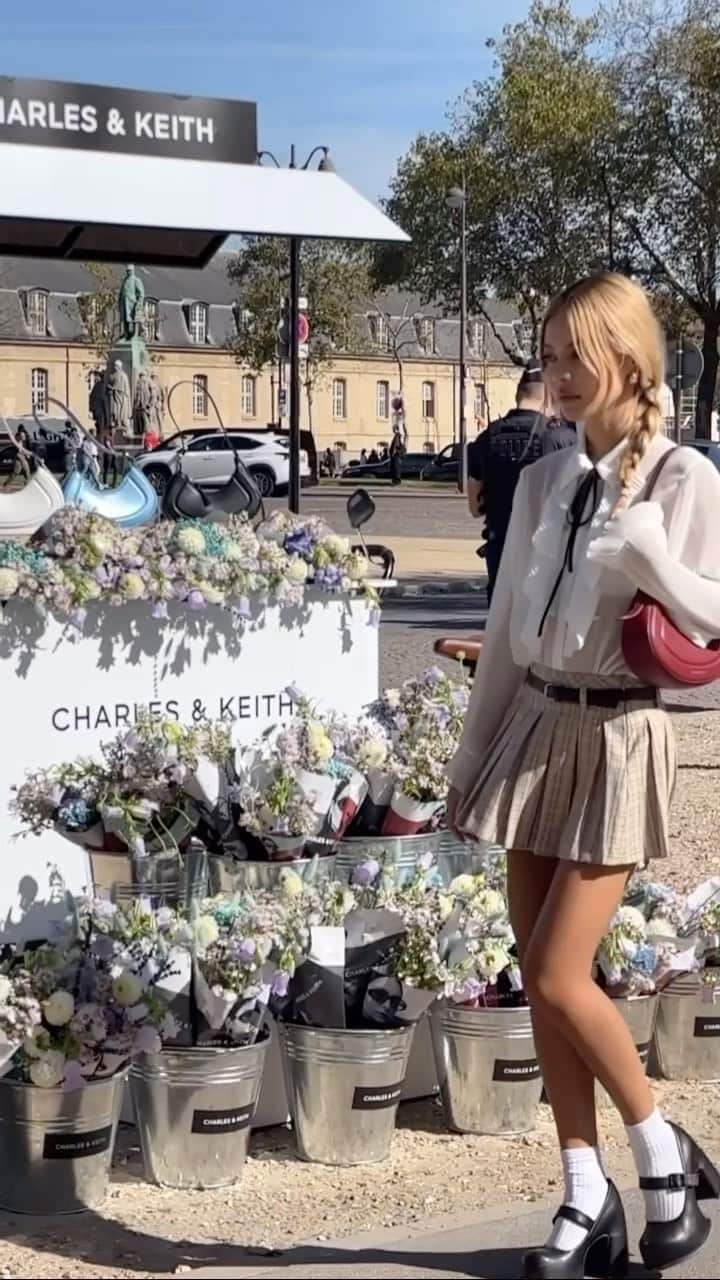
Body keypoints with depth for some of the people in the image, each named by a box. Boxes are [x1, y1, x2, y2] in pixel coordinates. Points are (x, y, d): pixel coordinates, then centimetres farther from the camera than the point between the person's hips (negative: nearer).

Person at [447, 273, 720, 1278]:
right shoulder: (541, 481, 8)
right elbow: (508, 627, 13)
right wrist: (475, 749, 13)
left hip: (620, 737, -6)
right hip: (535, 727, 6)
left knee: (559, 976, -10)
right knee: (540, 980, 6)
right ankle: (588, 1198, 18)